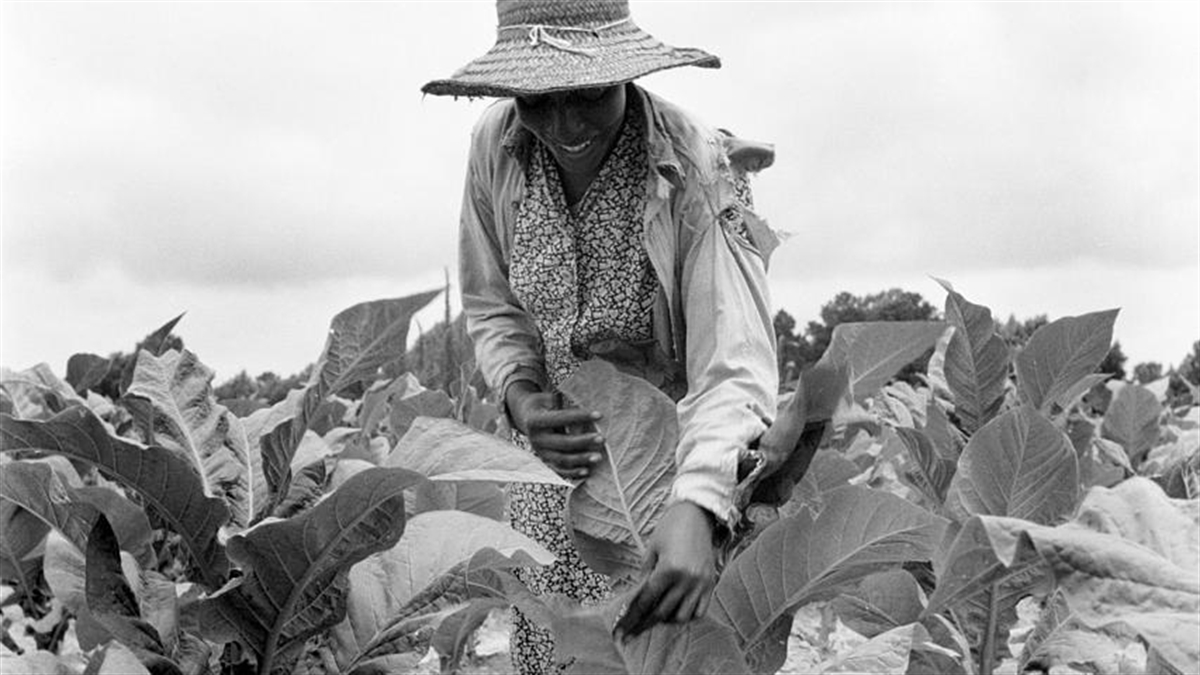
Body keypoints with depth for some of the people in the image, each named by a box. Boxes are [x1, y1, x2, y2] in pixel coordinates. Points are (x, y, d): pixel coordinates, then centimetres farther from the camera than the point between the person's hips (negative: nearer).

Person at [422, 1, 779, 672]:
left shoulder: (698, 169, -26)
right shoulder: (496, 147, -11)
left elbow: (734, 365, -32)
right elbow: (491, 304, 4)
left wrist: (696, 508, -48)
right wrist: (520, 392, -17)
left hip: (682, 458, -4)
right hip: (557, 449, 4)